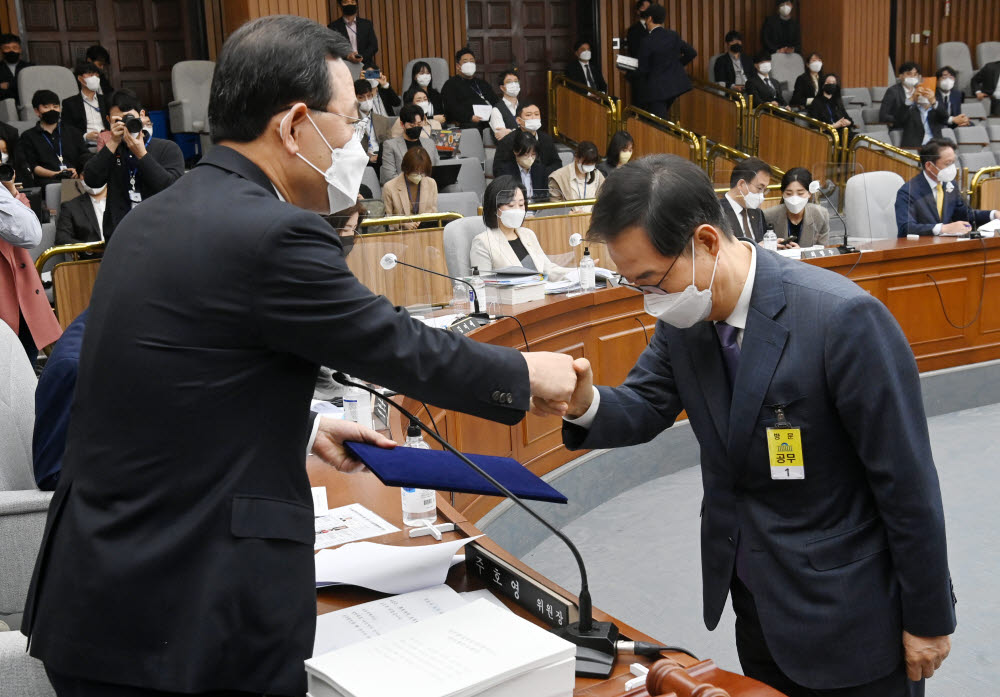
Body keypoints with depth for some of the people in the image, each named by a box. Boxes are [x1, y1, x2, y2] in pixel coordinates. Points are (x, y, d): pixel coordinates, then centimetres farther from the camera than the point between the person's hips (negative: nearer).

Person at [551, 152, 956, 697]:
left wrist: (928, 619, -11)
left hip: (848, 614, -6)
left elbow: (908, 482, -19)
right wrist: (586, 404, -22)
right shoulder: (684, 317, -5)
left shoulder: (843, 317, -26)